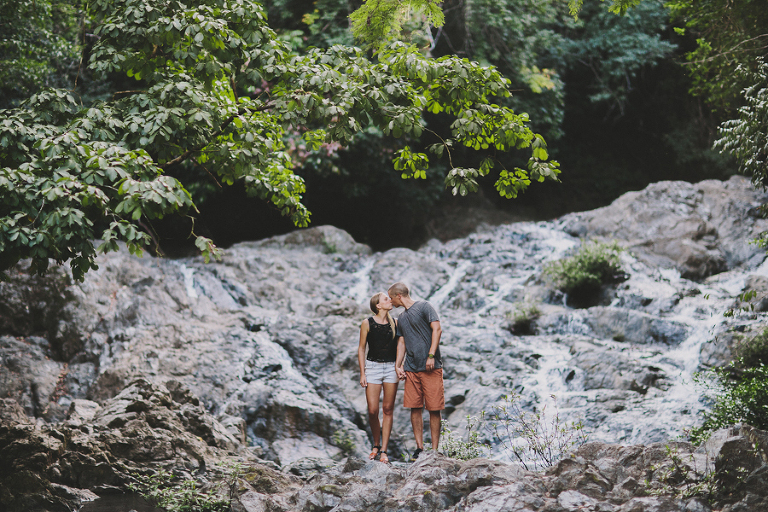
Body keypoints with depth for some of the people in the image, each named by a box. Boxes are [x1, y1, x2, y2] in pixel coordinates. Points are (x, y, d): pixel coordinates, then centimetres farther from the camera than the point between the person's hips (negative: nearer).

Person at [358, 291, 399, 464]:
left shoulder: (394, 323, 6)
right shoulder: (367, 323, -2)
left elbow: (399, 347, 12)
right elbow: (361, 348, 2)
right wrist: (362, 373, -3)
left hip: (391, 368, 2)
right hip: (373, 367, -2)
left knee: (388, 409, 0)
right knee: (372, 411, -6)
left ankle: (384, 450, 4)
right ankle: (376, 445, 17)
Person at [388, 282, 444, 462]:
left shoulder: (424, 307, 0)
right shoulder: (401, 318, 19)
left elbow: (437, 329, -9)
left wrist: (431, 355, -16)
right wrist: (397, 366, 8)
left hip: (430, 367, -6)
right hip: (411, 368, 6)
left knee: (434, 409, -5)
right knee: (415, 408, 2)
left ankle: (434, 450, -2)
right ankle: (419, 447, 9)